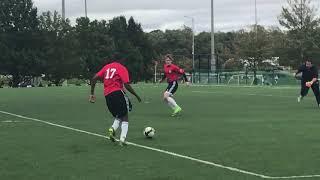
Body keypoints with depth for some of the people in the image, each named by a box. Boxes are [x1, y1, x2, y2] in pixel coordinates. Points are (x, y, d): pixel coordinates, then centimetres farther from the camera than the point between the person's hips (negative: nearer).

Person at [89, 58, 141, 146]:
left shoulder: (106, 67, 18)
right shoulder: (122, 68, 3)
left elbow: (94, 78, 7)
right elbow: (126, 85, -8)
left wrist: (92, 93, 10)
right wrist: (136, 96, 2)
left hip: (107, 95, 5)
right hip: (117, 92, -5)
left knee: (118, 117, 22)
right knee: (125, 118, 5)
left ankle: (113, 129, -8)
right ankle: (122, 139, -10)